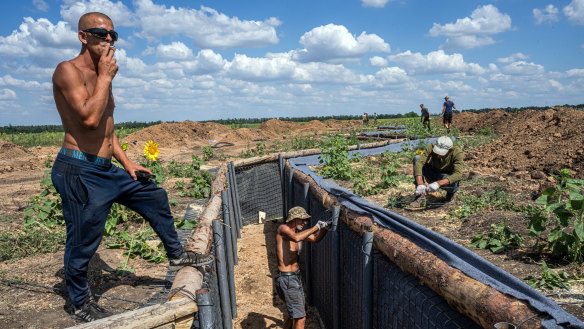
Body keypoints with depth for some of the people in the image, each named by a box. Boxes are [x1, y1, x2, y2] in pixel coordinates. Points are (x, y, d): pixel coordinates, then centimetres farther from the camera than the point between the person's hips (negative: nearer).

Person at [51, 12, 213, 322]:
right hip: (79, 171, -9)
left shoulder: (100, 76, 17)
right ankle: (81, 305, 25)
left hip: (106, 170, 9)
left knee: (156, 197, 13)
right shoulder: (68, 70, -12)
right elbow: (89, 119, -27)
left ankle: (177, 254, 31)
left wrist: (126, 162, 14)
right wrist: (106, 77, -15)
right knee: (83, 242, 2)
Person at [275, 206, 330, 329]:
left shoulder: (296, 232, 12)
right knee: (300, 318, -6)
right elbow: (296, 238, -34)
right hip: (286, 279, -9)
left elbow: (315, 238, 21)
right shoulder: (283, 229, -13)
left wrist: (325, 228, 2)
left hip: (296, 277, 9)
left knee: (294, 315, 22)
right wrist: (316, 227, -25)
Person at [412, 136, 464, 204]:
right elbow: (418, 163, -36)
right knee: (417, 158, -24)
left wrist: (438, 183, -56)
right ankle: (420, 192, -18)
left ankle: (451, 192, 0)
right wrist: (420, 184, -50)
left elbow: (458, 175, -42)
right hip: (432, 175, 2)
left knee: (452, 182, -40)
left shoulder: (458, 153, -30)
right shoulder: (432, 147, -26)